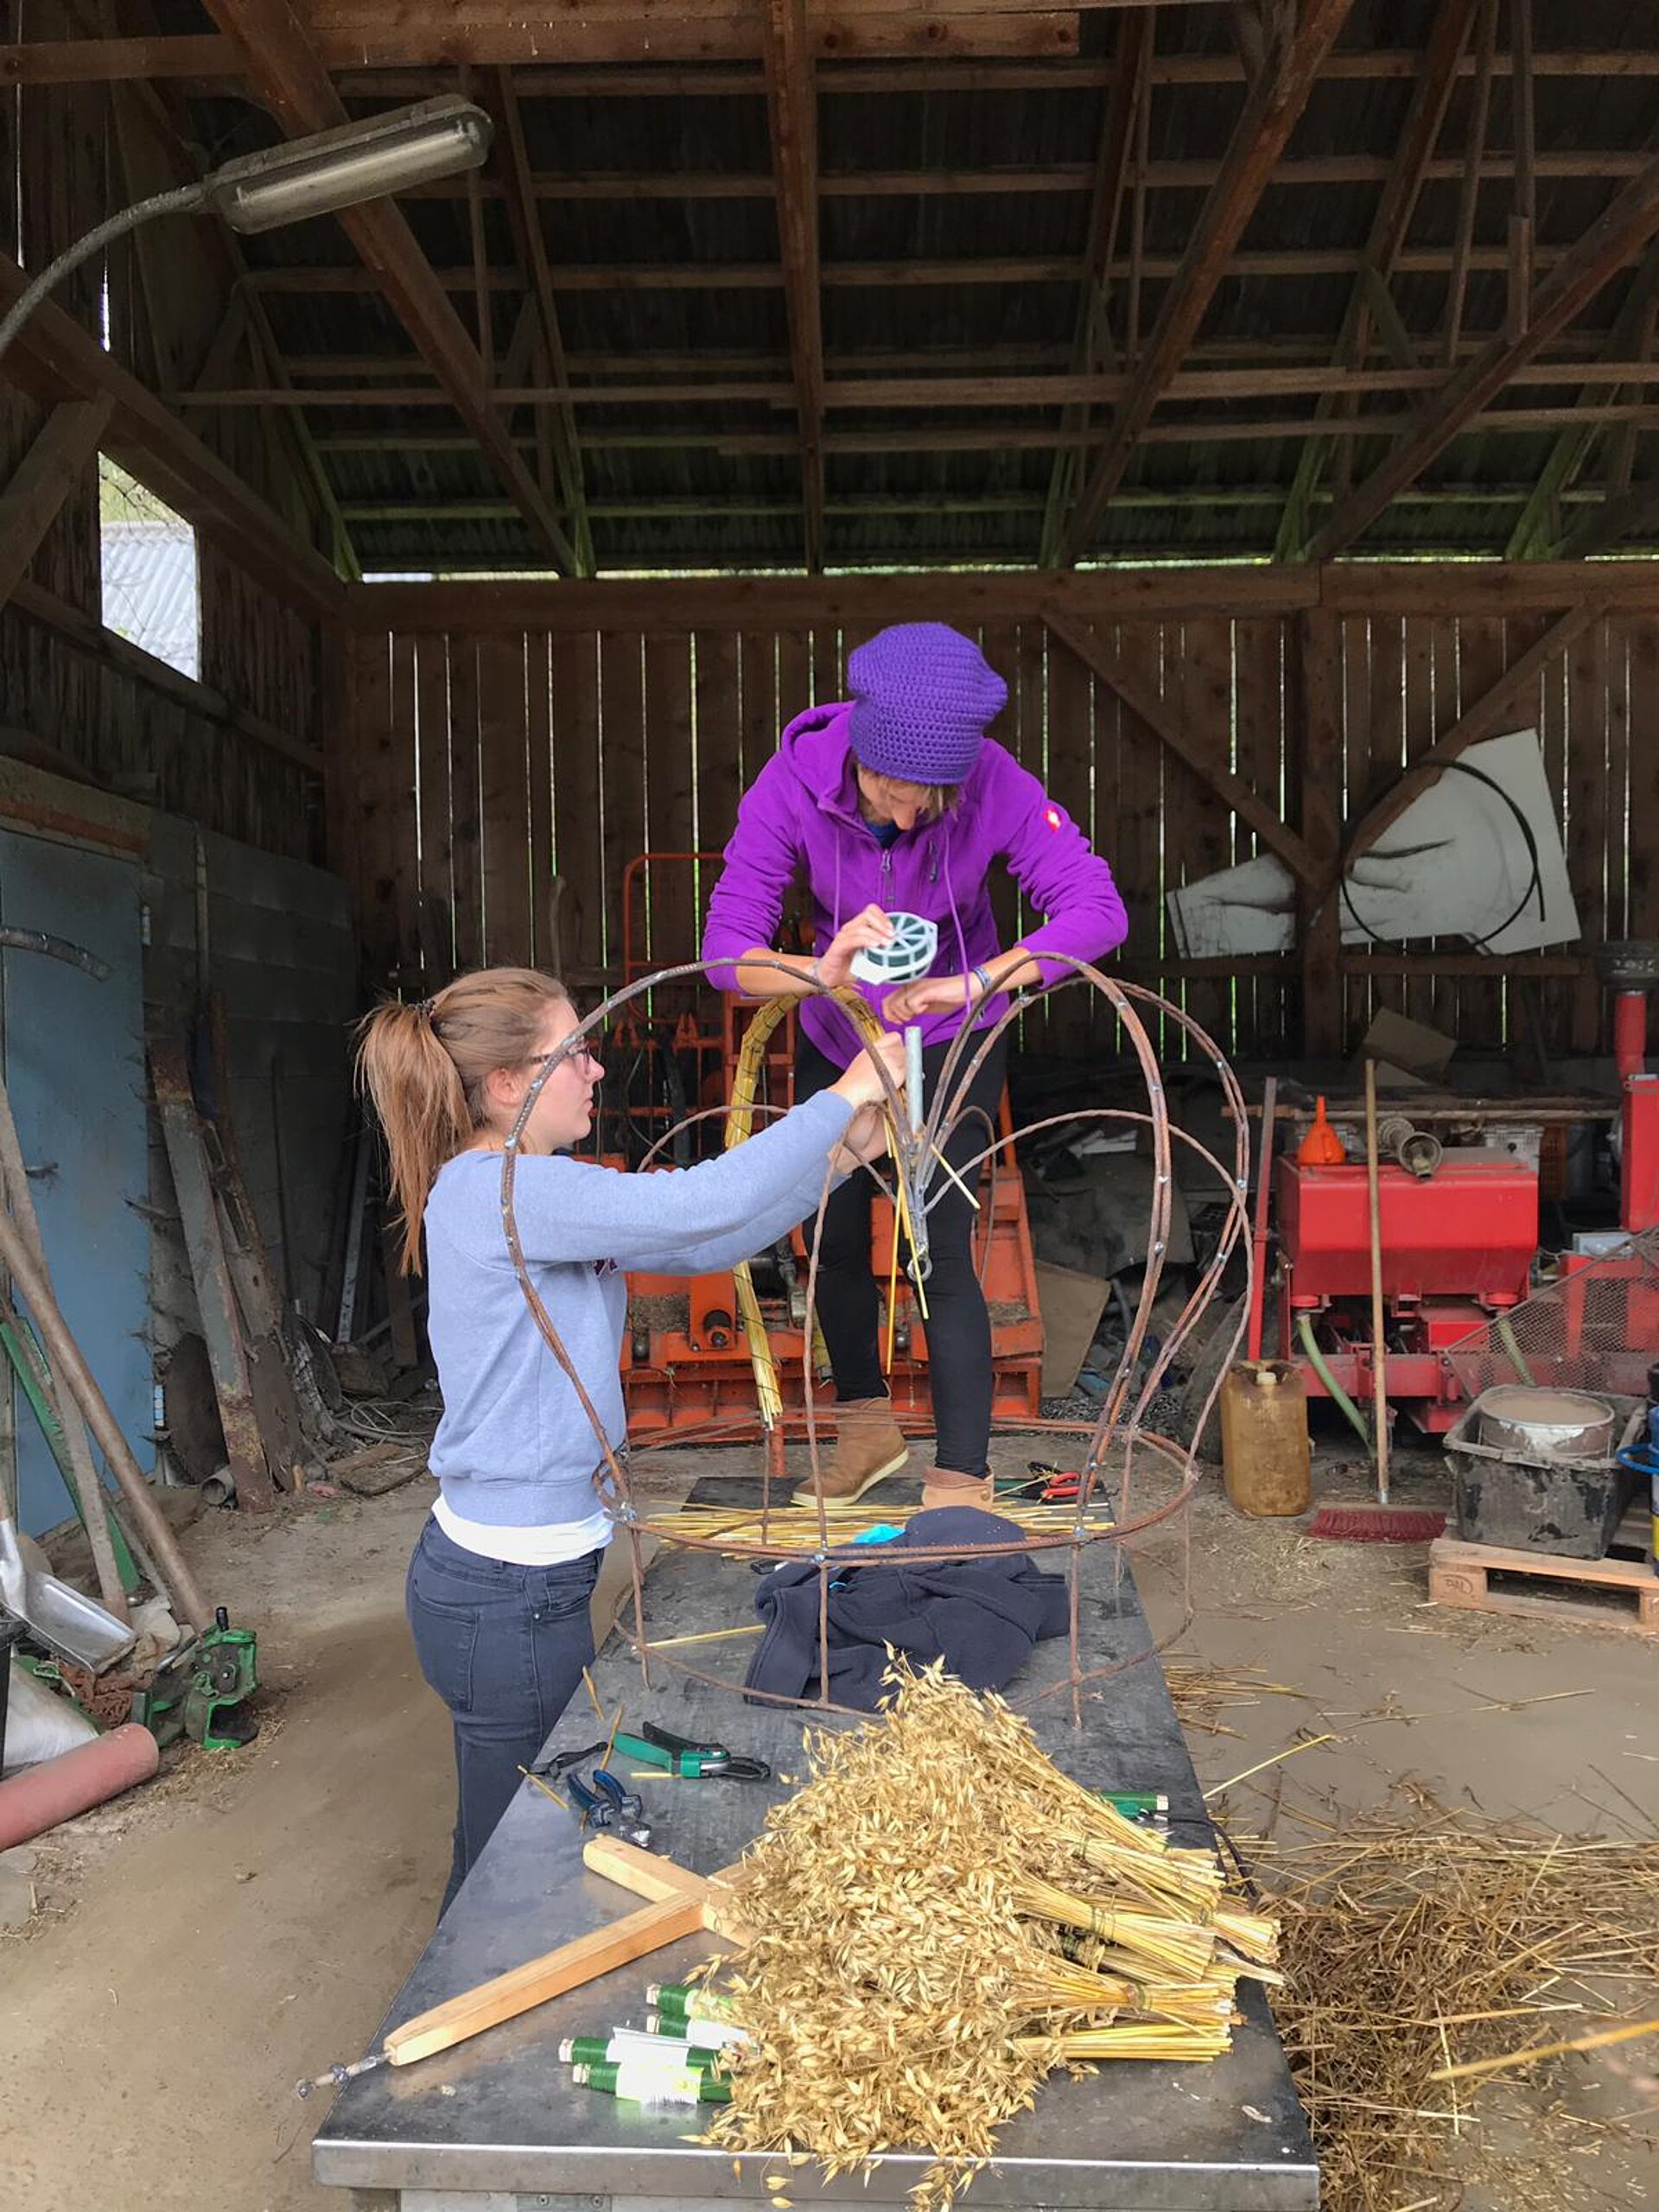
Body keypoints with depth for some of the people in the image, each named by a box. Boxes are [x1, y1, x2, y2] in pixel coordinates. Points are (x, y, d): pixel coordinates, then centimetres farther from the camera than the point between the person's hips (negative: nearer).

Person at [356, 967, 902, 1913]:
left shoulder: (526, 1190, 7)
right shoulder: (492, 1192, -23)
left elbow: (701, 1246, 6)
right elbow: (701, 1205, -31)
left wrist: (842, 1155, 0)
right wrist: (847, 1093, -20)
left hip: (506, 1577, 9)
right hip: (512, 1598, -9)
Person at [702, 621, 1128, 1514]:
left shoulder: (995, 785, -28)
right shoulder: (795, 783, -26)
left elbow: (1098, 910, -35)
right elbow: (726, 950, -30)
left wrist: (974, 985, -49)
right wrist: (824, 970, -51)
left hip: (951, 1043, -2)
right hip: (834, 1039, 3)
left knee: (942, 1254, -10)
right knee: (835, 1243, 13)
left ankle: (962, 1482, 5)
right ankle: (866, 1425, 37)